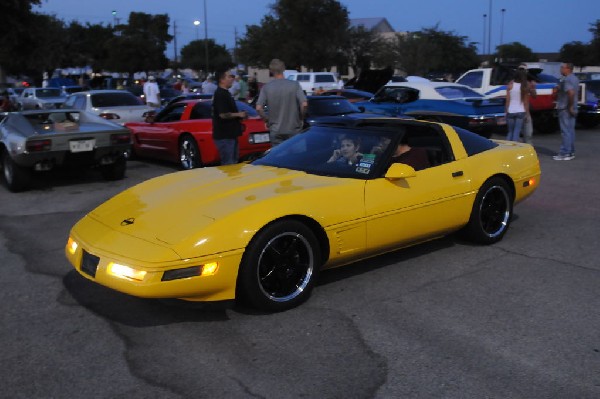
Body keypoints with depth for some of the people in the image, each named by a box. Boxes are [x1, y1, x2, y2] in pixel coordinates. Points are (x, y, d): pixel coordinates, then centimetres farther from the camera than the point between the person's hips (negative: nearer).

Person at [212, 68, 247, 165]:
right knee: (228, 164, -7)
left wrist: (240, 116, 14)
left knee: (234, 162, 16)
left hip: (230, 134, 10)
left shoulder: (225, 93, 17)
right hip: (224, 136, -10)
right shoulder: (220, 94, -16)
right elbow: (223, 115, -24)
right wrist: (239, 115, -14)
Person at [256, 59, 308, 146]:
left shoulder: (266, 87, -5)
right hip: (294, 130, 0)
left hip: (276, 131, 0)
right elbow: (304, 104, -14)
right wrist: (301, 118, 3)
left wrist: (267, 120, 5)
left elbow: (259, 108, -11)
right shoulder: (294, 85, -7)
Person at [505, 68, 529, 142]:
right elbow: (526, 101, -2)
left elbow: (508, 100, -1)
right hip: (521, 111, -1)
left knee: (510, 132, 12)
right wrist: (527, 112, 5)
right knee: (517, 132, 0)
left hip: (510, 111, 1)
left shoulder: (510, 85, -2)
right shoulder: (525, 86, -4)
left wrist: (506, 111, 5)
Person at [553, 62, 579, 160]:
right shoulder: (574, 78, 14)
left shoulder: (566, 80, -17)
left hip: (565, 109, -10)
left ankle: (565, 153, -4)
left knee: (566, 131, -7)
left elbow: (571, 93, -30)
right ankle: (571, 152, 19)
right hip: (572, 109, 10)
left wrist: (570, 106, -22)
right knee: (570, 131, 13)